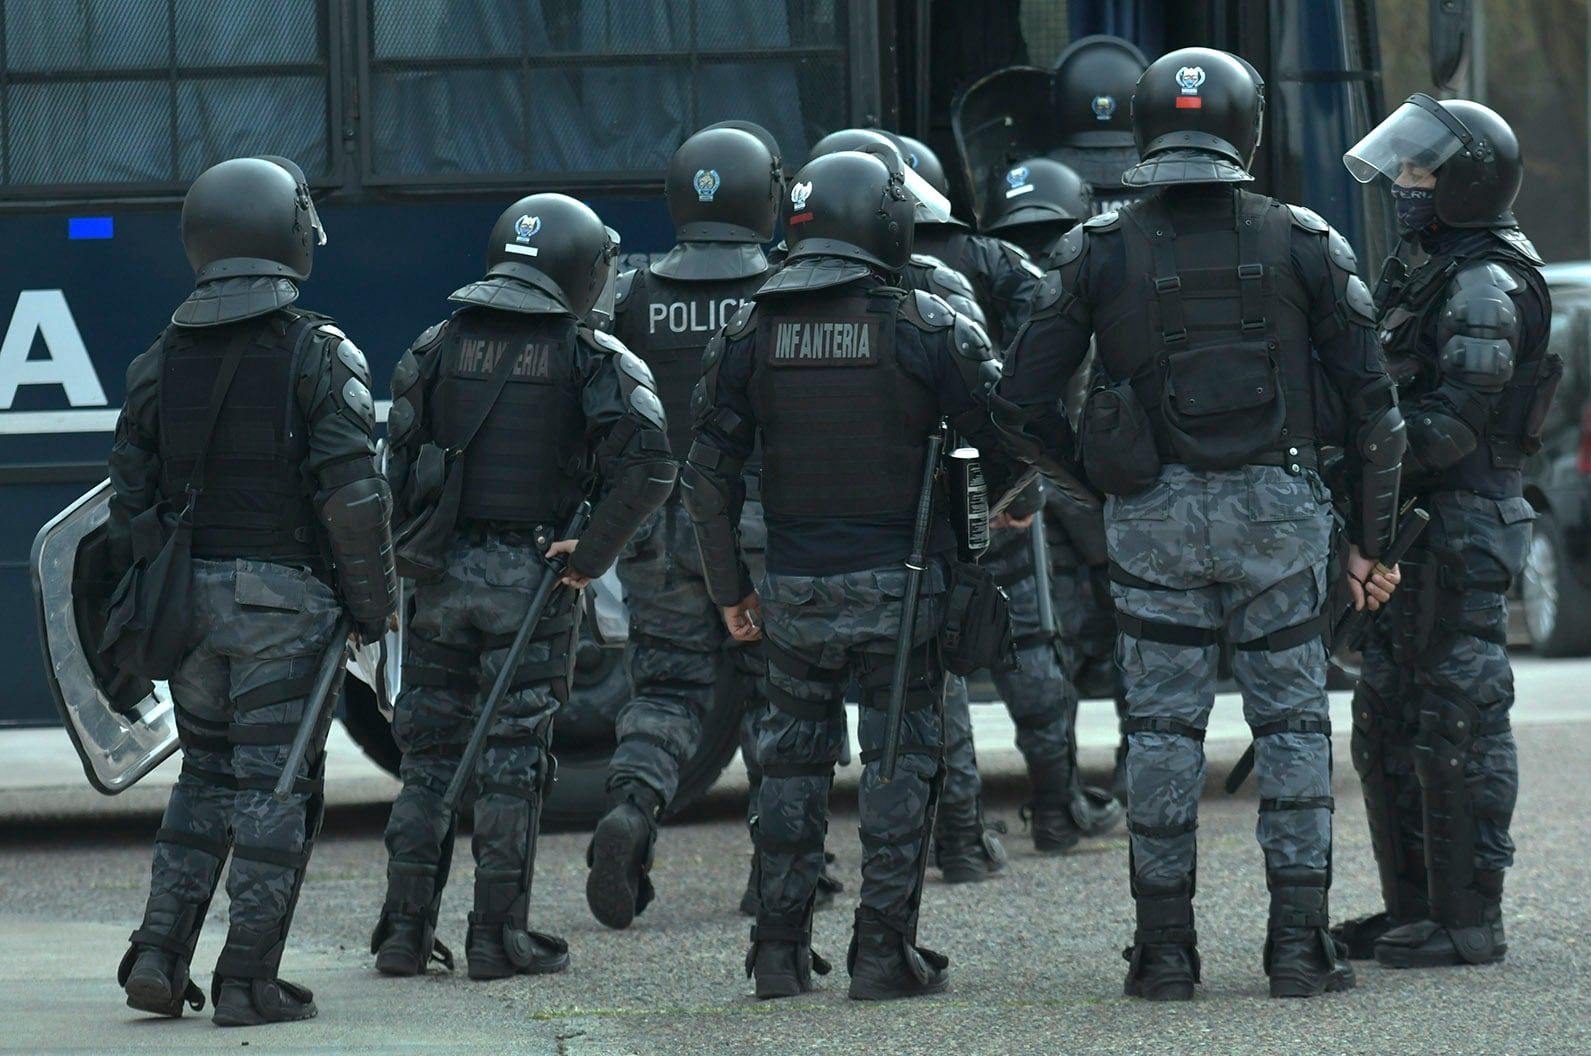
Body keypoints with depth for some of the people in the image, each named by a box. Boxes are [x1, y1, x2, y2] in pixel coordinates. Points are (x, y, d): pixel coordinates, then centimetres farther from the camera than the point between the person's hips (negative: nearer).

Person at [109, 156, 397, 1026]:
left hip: (189, 594, 5)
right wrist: (373, 600, -3)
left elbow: (130, 497, 8)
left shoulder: (160, 361, 6)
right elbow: (353, 492, -13)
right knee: (275, 785, 1)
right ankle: (247, 980, -1)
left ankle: (159, 956, 6)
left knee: (206, 775, 17)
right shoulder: (319, 356, -8)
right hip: (283, 595, -5)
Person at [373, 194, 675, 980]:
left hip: (441, 571, 3)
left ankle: (405, 930, 10)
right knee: (513, 759, 3)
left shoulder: (438, 347, 6)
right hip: (532, 579, -3)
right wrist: (592, 554, -9)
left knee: (428, 754, 11)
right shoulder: (593, 358, -4)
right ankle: (498, 936, 4)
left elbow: (399, 465, 2)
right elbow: (648, 466, -17)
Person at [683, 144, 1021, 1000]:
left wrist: (729, 587, 12)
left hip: (795, 586, 3)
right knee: (900, 758, 5)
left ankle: (780, 950, 13)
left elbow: (709, 473, 3)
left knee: (792, 759, 14)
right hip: (899, 579, -3)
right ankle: (884, 950, 1)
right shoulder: (927, 328, -8)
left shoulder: (749, 333, 2)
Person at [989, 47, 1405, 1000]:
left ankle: (1165, 948, 7)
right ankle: (1300, 941, 3)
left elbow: (1021, 403, -1)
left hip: (1154, 517, 0)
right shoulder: (1302, 244, -1)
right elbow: (1372, 404, -1)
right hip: (1278, 509, 0)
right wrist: (1372, 541, 8)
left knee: (1164, 727, 7)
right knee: (1292, 723, 7)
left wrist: (1087, 468, 18)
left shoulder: (1100, 252, -1)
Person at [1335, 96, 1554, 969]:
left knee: (1457, 728, -7)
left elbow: (1454, 422, -21)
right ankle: (1411, 907, 20)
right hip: (1415, 531, 10)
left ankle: (1469, 919, -3)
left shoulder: (1485, 286, -13)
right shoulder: (1441, 274, 19)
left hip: (1461, 529, -10)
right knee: (1388, 726, 13)